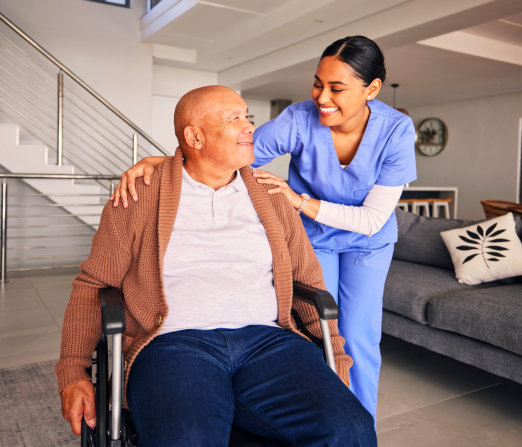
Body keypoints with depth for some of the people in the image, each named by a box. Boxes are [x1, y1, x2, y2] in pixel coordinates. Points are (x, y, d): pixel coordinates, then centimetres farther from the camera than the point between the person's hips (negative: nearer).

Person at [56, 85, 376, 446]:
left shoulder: (271, 197, 15)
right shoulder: (139, 198, 7)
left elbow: (309, 280, 18)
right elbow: (92, 284, 11)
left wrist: (337, 360, 8)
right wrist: (73, 372, 0)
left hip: (267, 339, 3)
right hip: (174, 343, -2)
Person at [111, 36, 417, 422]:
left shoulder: (396, 131, -26)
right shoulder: (300, 120, -28)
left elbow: (373, 219, -25)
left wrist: (301, 201, -35)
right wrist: (157, 161, -44)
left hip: (367, 243, 1)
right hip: (313, 236, 0)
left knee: (359, 339, 2)